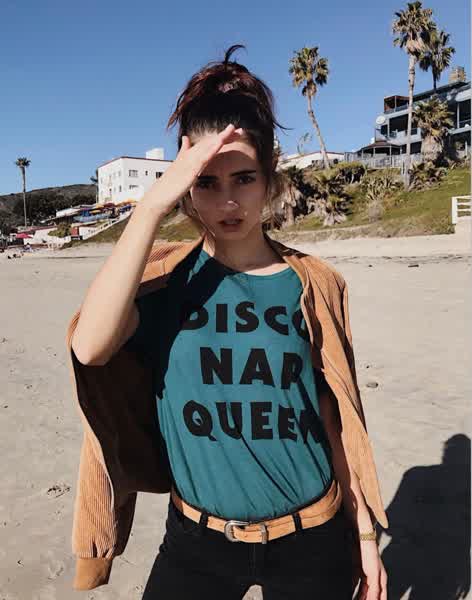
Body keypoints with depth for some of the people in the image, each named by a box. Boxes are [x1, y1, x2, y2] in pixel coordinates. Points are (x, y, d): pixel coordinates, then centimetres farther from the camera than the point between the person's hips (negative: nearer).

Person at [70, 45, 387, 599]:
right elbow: (89, 347, -29)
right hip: (196, 540, 0)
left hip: (311, 539, 1)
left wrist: (364, 533, 6)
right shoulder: (165, 279, -8)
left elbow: (329, 416, 0)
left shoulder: (307, 284, -6)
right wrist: (152, 203, -30)